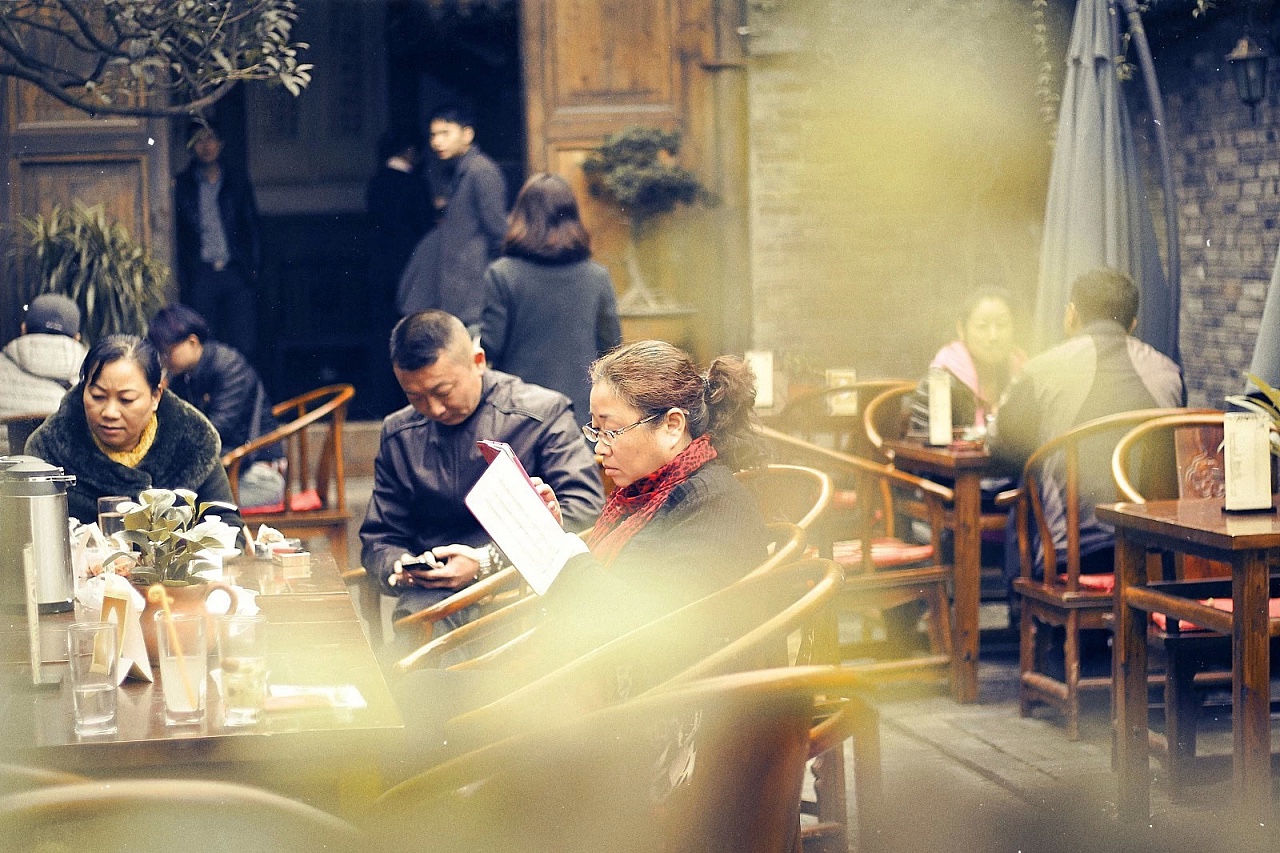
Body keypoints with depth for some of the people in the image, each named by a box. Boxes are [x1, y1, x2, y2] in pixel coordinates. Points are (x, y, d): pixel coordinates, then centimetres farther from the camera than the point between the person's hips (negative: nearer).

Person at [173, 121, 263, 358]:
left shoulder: (238, 183, 13)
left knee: (243, 347, -4)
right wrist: (183, 275, -4)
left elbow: (252, 229, 14)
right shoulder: (182, 185, 8)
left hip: (237, 274, 1)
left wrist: (253, 268, 4)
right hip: (201, 275, -1)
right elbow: (177, 232, 5)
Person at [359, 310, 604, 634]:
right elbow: (378, 539, 20)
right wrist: (400, 568, -8)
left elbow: (585, 506, -10)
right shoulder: (398, 434, 14)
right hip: (436, 593, 3)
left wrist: (485, 562, -18)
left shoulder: (543, 413, 0)